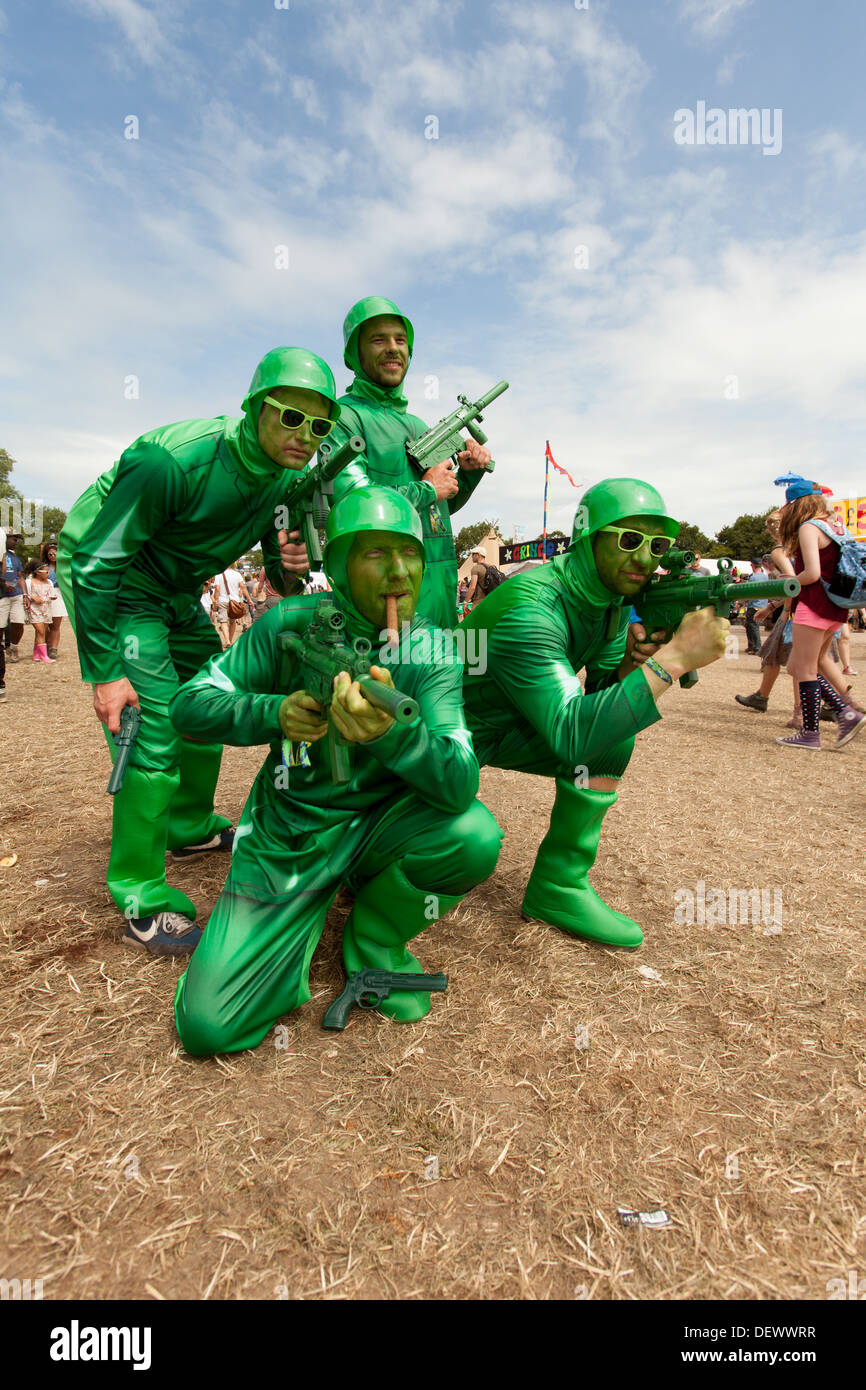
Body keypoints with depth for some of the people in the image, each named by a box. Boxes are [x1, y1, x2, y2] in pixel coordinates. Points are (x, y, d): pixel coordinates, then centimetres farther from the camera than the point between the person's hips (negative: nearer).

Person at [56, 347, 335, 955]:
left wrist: (290, 568, -25)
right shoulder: (179, 459, -30)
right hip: (108, 581, -8)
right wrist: (107, 671, -24)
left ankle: (191, 826, 35)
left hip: (176, 592, 8)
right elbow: (97, 561, -25)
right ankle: (140, 895, -5)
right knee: (154, 723, -16)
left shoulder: (287, 479, -8)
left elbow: (281, 580, 1)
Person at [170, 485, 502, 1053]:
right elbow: (189, 705, -7)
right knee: (207, 1027, -11)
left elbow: (460, 783, -25)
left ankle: (375, 937, 0)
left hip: (379, 825, 1)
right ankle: (303, 925, 18)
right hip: (286, 836, -1)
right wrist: (273, 712, -27)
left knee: (475, 834, -30)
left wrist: (389, 733, -46)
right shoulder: (293, 624, -11)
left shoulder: (433, 649, -12)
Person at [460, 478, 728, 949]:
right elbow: (570, 734, -39)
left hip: (512, 728, 7)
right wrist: (674, 658, -41)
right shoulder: (530, 609, -31)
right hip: (456, 734, -6)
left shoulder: (614, 598, -5)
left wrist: (632, 663, -22)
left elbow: (600, 693, 0)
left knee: (614, 729, -9)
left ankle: (560, 885, -1)